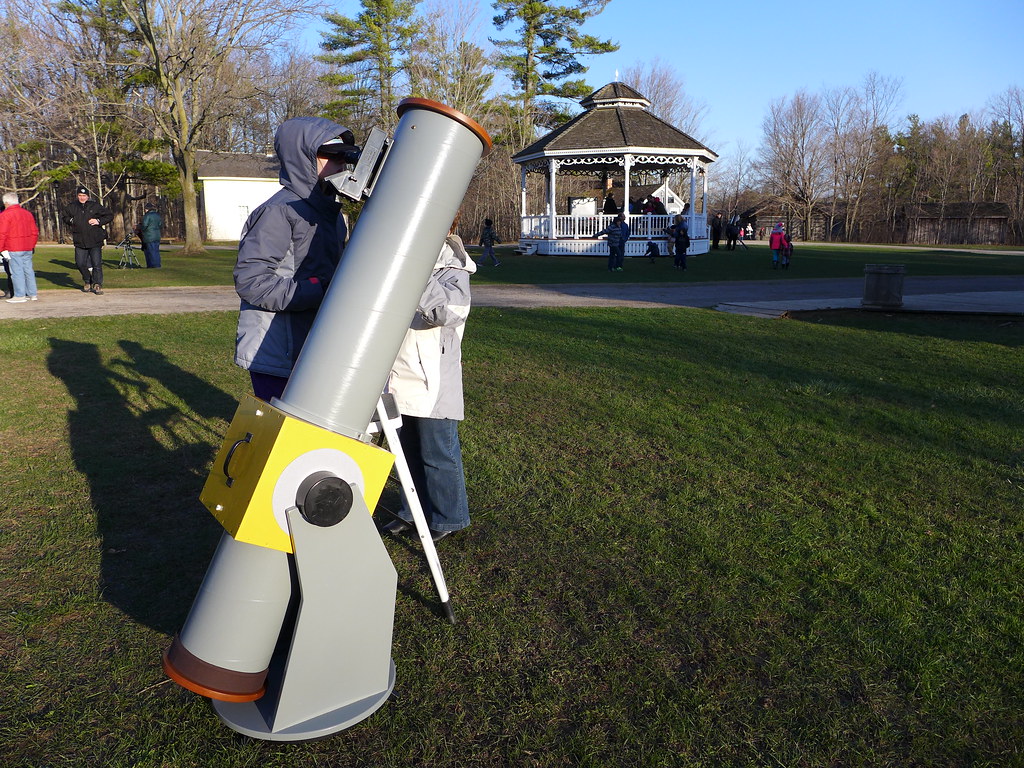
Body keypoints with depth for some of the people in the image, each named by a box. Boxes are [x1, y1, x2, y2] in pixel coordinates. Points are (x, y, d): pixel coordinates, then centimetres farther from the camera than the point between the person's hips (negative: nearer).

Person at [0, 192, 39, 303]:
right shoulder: (27, 213, 13)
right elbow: (35, 232, 16)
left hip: (13, 249, -7)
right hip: (28, 248, 7)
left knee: (17, 271, -3)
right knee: (28, 270, 10)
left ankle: (19, 296, -2)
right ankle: (32, 294, 12)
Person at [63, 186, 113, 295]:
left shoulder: (95, 206, 2)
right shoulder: (71, 207, 10)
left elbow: (110, 216, 6)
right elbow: (65, 217, 27)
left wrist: (99, 221, -7)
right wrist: (71, 221, 5)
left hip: (95, 242, -3)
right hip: (80, 242, 3)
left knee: (97, 264, -5)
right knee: (80, 263, 4)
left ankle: (97, 285, 6)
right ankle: (87, 281, 28)